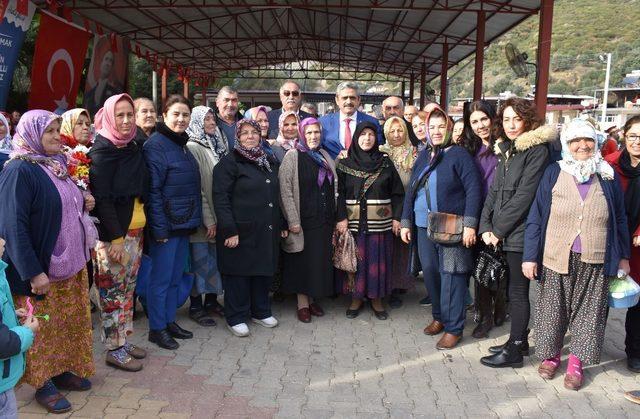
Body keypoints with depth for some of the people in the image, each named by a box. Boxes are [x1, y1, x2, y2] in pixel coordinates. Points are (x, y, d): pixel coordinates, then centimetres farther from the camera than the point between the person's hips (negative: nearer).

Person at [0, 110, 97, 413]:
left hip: (71, 263, 8)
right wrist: (33, 272, -24)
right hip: (41, 268, -8)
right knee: (42, 327, 7)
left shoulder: (57, 164, 9)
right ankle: (43, 384, 24)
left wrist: (84, 204, 4)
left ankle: (64, 370, 34)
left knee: (70, 320, 17)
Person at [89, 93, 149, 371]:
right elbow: (102, 198, -15)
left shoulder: (133, 148, 12)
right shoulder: (102, 151, -9)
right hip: (112, 234, -7)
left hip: (135, 230, 7)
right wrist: (115, 238, -18)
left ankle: (124, 340, 25)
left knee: (128, 288, 13)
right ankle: (114, 350, 11)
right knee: (112, 291, 1)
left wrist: (140, 230, 11)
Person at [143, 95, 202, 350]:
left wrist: (195, 220, 13)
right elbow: (152, 190, -17)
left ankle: (170, 321, 28)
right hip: (166, 225, -8)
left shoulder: (182, 145, 14)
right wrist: (159, 228, -20)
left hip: (185, 224, 8)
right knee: (161, 278, 3)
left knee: (175, 277, 16)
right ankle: (156, 328, 15)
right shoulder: (155, 145, -12)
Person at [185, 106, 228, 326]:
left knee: (215, 259, 13)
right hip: (202, 220, -7)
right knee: (200, 261, 2)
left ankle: (211, 301, 27)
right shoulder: (192, 148, -11)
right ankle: (195, 306, 14)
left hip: (218, 216, 7)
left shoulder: (216, 146, 12)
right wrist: (208, 220, -17)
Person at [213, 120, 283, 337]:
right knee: (238, 273, 2)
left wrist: (281, 225, 17)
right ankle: (236, 317, 16)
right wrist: (229, 230, -19)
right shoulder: (229, 162, -6)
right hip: (241, 231, -6)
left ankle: (261, 311, 29)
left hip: (267, 231, 6)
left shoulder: (270, 162, 15)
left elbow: (276, 196, 21)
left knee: (264, 270, 13)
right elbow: (220, 198, -13)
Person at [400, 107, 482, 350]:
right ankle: (439, 317, 29)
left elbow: (473, 190, -10)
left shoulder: (459, 155, -4)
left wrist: (469, 224, -16)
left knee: (451, 276, -2)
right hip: (423, 227, 6)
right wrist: (406, 222, 11)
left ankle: (453, 328, 9)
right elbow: (411, 190, 16)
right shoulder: (423, 156, 14)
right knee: (430, 272, 11)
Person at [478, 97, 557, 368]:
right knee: (513, 289, 15)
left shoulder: (537, 150, -10)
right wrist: (486, 227, 1)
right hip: (503, 234, 8)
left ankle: (514, 351, 11)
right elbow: (494, 191, 12)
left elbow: (524, 195, -16)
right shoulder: (504, 151, 15)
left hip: (521, 233, -7)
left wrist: (499, 229, -13)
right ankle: (520, 341, 29)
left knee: (518, 291, 0)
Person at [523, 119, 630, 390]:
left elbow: (620, 219, 11)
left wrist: (623, 256, 9)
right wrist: (529, 256, -6)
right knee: (552, 309, 9)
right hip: (556, 258, -1)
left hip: (594, 262, 1)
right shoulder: (554, 173, -2)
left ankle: (576, 362, 25)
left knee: (587, 312, 9)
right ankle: (550, 355, 28)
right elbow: (535, 217, -3)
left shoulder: (608, 176, 3)